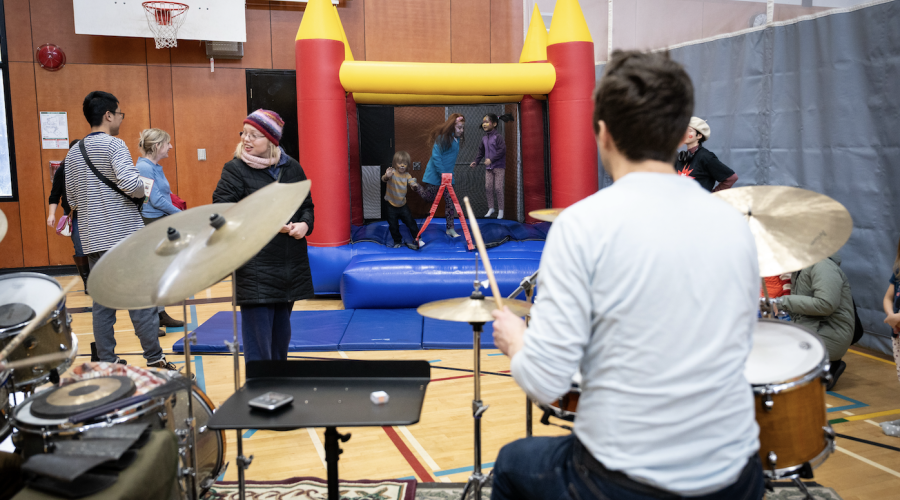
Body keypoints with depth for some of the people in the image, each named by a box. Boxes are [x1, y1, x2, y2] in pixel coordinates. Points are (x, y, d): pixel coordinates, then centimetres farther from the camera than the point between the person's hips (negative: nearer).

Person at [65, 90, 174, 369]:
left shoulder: (73, 153, 12)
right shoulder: (114, 145, -10)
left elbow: (72, 200, 15)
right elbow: (131, 183, -23)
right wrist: (144, 189, -3)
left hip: (93, 240, 7)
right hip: (125, 236, -6)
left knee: (102, 304, 9)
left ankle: (107, 363, 13)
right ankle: (155, 360, 5)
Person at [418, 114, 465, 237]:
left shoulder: (457, 139, 6)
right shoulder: (442, 138, -19)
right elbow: (436, 156, -21)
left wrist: (451, 174, 12)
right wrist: (442, 174, -21)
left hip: (447, 175, 7)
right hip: (435, 175, -7)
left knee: (450, 201, 4)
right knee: (429, 197, 5)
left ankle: (450, 229, 9)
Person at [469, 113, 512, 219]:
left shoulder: (498, 137, -11)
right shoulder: (484, 138, 11)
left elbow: (502, 150, -19)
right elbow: (481, 152, 18)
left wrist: (491, 159, -23)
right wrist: (476, 161, 6)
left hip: (499, 167, -6)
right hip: (488, 167, 6)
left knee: (498, 188, -6)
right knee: (488, 187, 4)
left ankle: (500, 210, 5)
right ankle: (490, 208, 17)